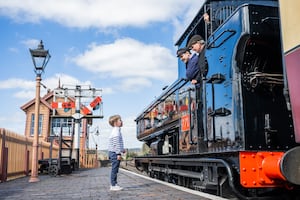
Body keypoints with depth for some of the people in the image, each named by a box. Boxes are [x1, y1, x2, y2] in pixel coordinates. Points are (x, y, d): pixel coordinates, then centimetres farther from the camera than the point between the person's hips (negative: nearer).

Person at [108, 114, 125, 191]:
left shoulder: (116, 131, 17)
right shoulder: (116, 131, -16)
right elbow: (116, 143, -21)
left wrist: (122, 149, 28)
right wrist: (118, 153, -22)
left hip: (113, 153, 11)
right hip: (115, 153, -11)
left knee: (115, 170, 15)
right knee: (114, 169, -6)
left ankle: (114, 184, 23)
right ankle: (113, 185, -1)